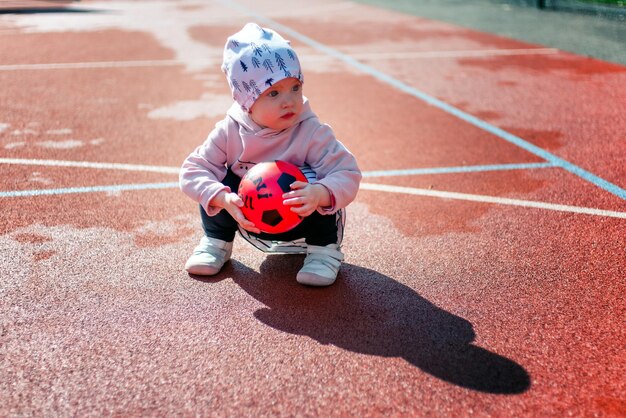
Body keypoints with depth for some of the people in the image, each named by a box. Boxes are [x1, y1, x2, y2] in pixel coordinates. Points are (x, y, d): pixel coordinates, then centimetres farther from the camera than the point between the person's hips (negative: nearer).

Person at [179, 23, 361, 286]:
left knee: (317, 187, -31)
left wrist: (319, 194, -53)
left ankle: (325, 250, -8)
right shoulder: (230, 131, -18)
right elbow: (193, 170, -19)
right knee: (220, 183, -20)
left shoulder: (312, 133, -25)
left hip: (299, 221, -2)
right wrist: (223, 198, -39)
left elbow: (348, 174, -30)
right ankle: (216, 242, 5)